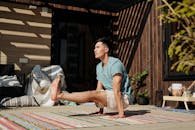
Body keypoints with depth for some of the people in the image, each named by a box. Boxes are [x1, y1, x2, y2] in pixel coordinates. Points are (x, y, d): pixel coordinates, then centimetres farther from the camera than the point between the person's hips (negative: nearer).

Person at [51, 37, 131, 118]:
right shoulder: (99, 66, 10)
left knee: (92, 94, -22)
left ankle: (60, 95, -15)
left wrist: (121, 113, -27)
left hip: (123, 98, -9)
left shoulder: (115, 63, -19)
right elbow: (99, 90, 9)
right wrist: (101, 111, 7)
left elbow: (116, 90, -26)